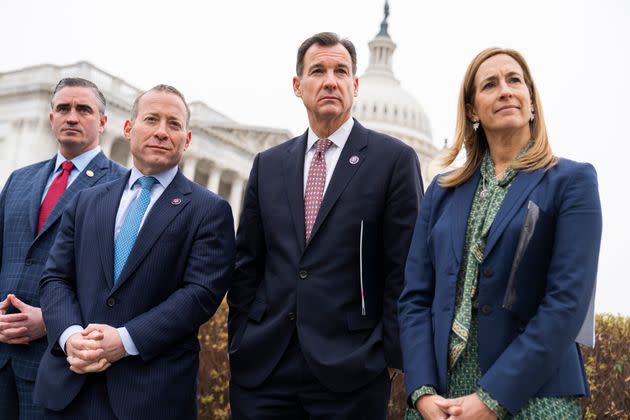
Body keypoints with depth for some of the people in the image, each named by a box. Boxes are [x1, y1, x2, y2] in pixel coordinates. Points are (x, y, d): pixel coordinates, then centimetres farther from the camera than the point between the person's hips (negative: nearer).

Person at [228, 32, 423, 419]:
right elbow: (246, 264, 11)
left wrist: (390, 353, -7)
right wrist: (240, 342, 6)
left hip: (350, 371, -3)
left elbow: (404, 268, -4)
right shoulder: (268, 164, 10)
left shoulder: (394, 159, -2)